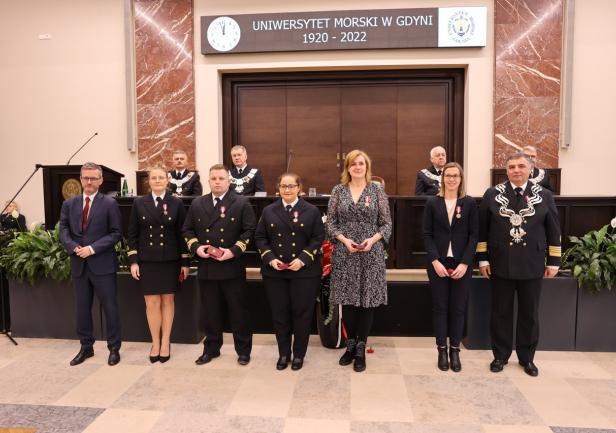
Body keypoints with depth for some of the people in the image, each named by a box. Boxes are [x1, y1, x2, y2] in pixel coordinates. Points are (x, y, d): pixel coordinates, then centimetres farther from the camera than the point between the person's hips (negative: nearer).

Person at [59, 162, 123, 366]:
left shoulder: (110, 203, -3)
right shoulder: (69, 204, 10)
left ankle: (114, 348, 16)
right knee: (82, 308, 13)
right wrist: (73, 247, -12)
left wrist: (93, 248, -16)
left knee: (110, 307, 3)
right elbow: (63, 230, 6)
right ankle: (86, 347, 28)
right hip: (79, 264, 4)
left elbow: (116, 233, -7)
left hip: (102, 264, -4)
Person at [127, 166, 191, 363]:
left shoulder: (177, 203, 0)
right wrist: (133, 261, -2)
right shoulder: (139, 203, 3)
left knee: (168, 300, 8)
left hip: (170, 260, 0)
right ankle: (155, 342, 18)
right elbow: (133, 234, 5)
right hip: (147, 261, 1)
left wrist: (185, 262, -1)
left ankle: (166, 342, 19)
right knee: (152, 303, 2)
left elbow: (182, 234, 1)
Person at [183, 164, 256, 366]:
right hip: (206, 267, 4)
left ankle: (243, 350, 21)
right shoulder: (197, 204, 9)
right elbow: (187, 230, 12)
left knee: (238, 310, 7)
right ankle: (211, 348, 30)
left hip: (232, 267, -3)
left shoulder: (241, 203, -3)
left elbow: (249, 231, -7)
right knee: (210, 311, 14)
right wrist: (196, 247, -6)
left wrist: (234, 251, -18)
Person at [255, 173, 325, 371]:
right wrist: (270, 258, -9)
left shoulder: (311, 211, 0)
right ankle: (283, 353, 25)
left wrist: (302, 259, -15)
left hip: (304, 271, -2)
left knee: (302, 313, 6)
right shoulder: (269, 211, 7)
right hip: (274, 272, 2)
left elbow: (318, 238, -4)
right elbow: (260, 237, 6)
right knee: (279, 314, 9)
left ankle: (299, 354, 23)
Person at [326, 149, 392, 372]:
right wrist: (344, 239, -12)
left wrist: (372, 239, -15)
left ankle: (361, 349, 18)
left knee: (367, 299, 3)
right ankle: (350, 345, 25)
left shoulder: (377, 191, 2)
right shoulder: (338, 190, 5)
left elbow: (387, 224, 2)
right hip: (344, 253, 1)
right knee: (347, 299, 6)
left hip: (371, 253, -1)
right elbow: (330, 222, 4)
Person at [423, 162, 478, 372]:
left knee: (458, 308, 6)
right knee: (439, 307, 7)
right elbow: (427, 234, -1)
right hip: (438, 263, 0)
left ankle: (455, 350, 19)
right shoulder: (432, 203, 2)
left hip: (461, 264, 0)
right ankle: (442, 350, 18)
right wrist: (435, 261, -11)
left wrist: (465, 263, -10)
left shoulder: (470, 203, 2)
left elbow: (474, 235, -1)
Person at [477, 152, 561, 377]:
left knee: (529, 314, 12)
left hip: (532, 265, 1)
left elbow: (554, 231, 4)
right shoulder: (492, 195, -1)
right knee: (501, 312, 10)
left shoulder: (544, 196, 1)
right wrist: (482, 258, -3)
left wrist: (553, 261, 2)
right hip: (500, 264, -1)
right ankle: (500, 355, 24)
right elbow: (482, 229, 0)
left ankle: (527, 357, 28)